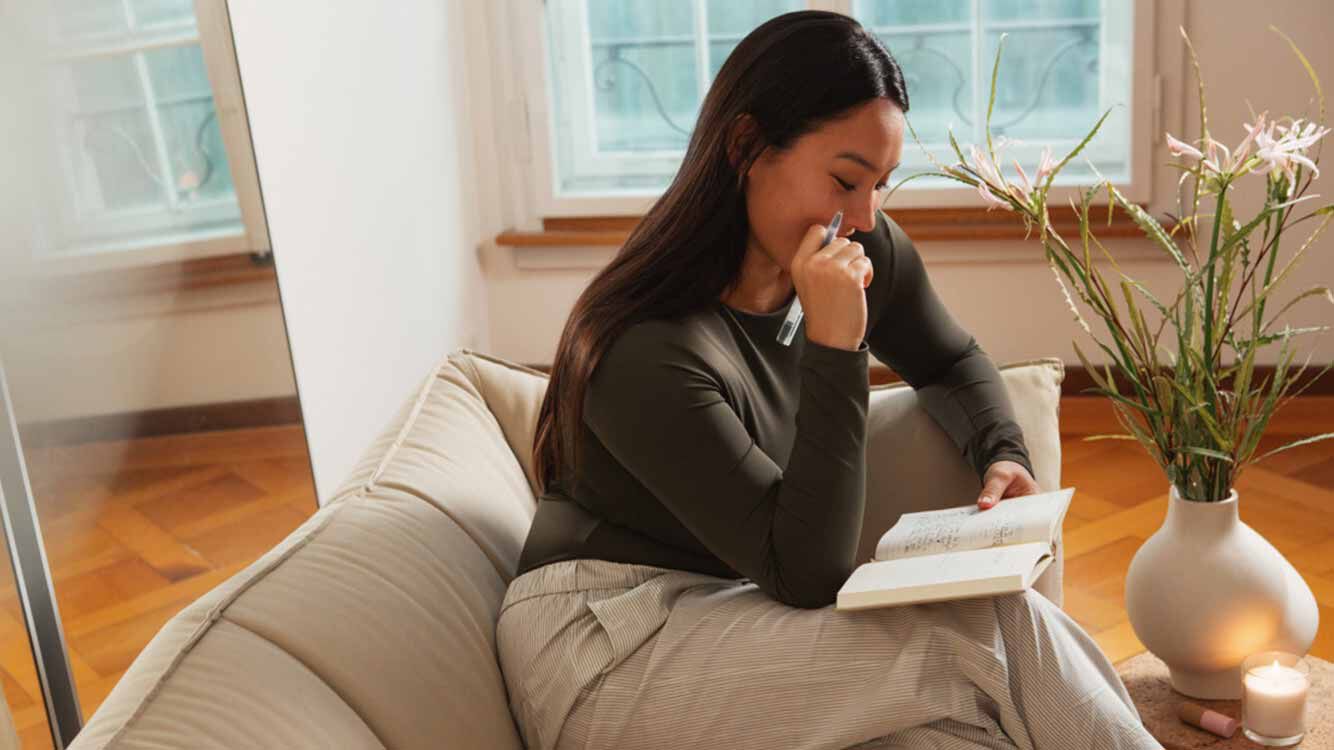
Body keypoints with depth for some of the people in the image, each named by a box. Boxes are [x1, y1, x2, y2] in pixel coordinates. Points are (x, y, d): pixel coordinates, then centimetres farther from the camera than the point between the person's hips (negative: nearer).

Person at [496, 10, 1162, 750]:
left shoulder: (870, 254, -4)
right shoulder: (650, 350, -26)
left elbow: (952, 364, 20)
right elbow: (808, 574, -24)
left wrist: (1002, 454, -1)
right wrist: (834, 347, -32)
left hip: (727, 602, 6)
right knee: (994, 632, -21)